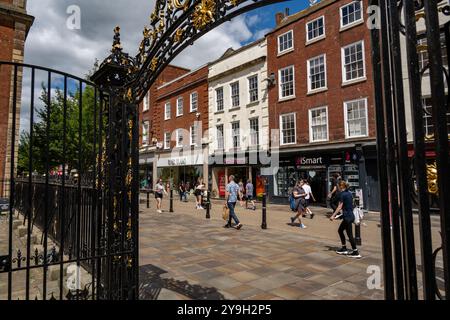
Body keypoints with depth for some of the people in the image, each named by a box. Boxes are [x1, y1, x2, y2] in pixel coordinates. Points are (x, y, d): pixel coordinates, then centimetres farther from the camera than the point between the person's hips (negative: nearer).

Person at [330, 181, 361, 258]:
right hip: (351, 215, 9)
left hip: (347, 217, -9)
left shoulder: (342, 194, -14)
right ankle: (344, 249, 25)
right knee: (340, 230, 19)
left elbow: (340, 207, -17)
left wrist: (333, 216, -16)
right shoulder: (349, 193, 11)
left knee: (350, 235, -2)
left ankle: (356, 253, 4)